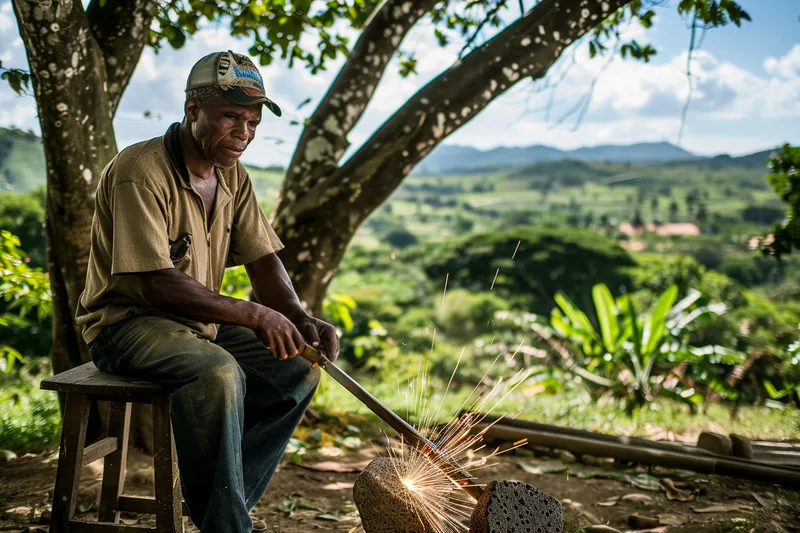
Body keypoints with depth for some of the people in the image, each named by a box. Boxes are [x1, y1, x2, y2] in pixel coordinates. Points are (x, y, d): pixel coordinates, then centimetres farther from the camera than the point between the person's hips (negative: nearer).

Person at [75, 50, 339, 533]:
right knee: (218, 371, -35)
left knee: (299, 371, -3)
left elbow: (264, 261, 2)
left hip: (201, 324, 8)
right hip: (127, 322, -8)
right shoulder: (141, 172, -21)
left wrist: (300, 320, -17)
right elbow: (156, 284, -27)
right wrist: (254, 315, -28)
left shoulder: (233, 176, 5)